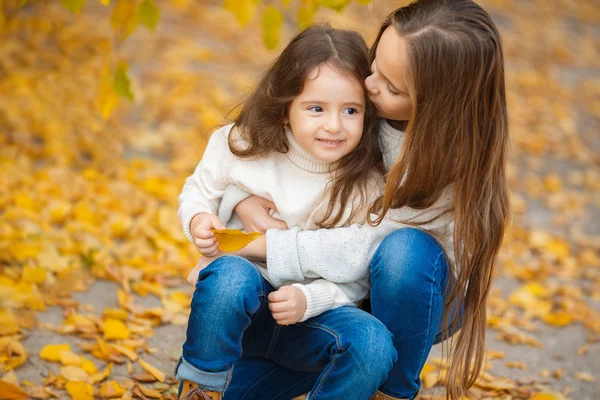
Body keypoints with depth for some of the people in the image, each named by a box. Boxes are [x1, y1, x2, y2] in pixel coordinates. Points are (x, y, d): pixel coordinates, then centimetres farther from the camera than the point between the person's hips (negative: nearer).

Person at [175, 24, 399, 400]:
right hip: (235, 303, 0)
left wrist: (308, 300, -24)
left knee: (374, 344, -30)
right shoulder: (240, 147, -7)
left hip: (311, 314, 1)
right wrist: (198, 220, -12)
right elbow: (199, 190, 11)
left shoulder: (369, 187, -9)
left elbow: (357, 280, -5)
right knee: (231, 275, -37)